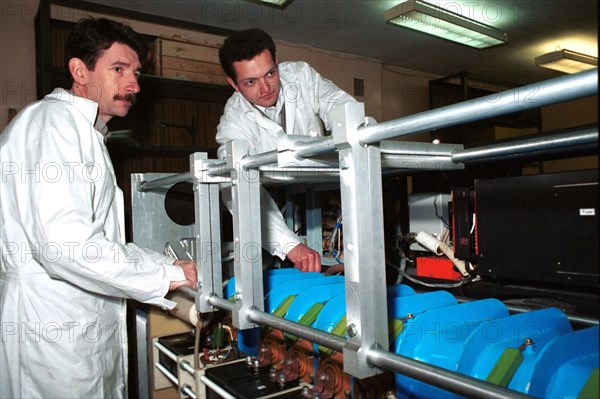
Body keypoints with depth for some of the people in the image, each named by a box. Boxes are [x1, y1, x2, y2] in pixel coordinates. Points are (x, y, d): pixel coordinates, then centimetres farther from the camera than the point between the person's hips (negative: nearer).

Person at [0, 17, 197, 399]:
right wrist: (165, 275, -16)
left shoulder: (85, 134, 20)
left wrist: (172, 265, 8)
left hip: (92, 332, 9)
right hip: (53, 334, -9)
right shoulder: (54, 120, -13)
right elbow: (65, 244, -26)